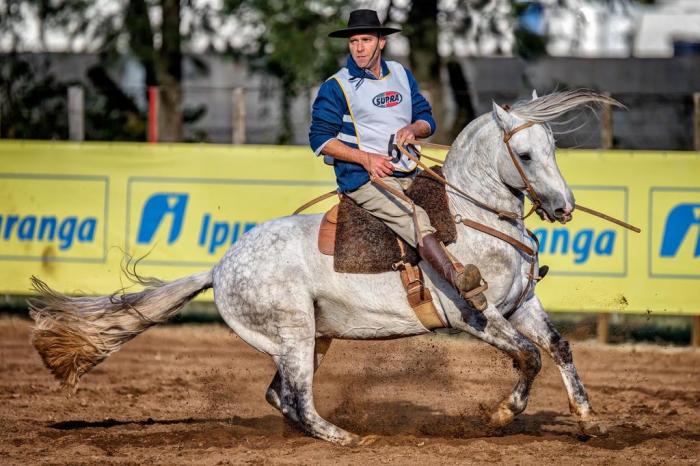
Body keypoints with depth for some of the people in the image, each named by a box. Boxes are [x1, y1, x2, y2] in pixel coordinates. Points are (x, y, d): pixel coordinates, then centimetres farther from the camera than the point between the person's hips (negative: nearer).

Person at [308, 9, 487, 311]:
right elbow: (320, 138, -4)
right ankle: (459, 278, -51)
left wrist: (413, 129, -5)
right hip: (364, 180, -7)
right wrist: (365, 158, -16)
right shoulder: (336, 87, -1)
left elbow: (427, 119, 21)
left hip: (408, 176, 7)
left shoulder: (400, 75, 16)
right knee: (416, 219, -30)